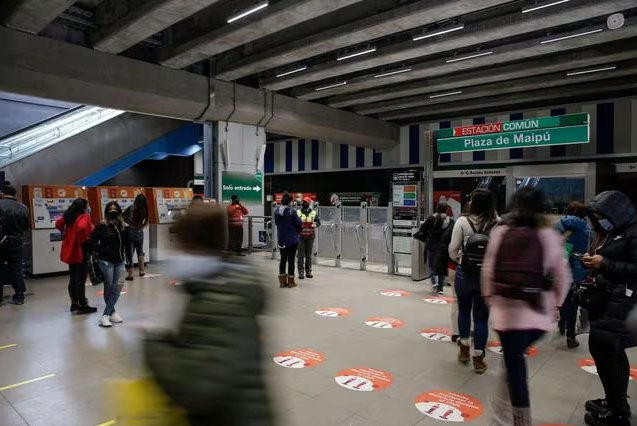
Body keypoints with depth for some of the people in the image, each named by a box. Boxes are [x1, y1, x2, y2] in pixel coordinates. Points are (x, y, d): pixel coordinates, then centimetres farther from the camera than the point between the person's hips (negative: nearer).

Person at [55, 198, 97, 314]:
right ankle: (83, 306, 4)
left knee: (73, 278, 17)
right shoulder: (84, 217, -16)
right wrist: (84, 240, -19)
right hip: (80, 252, -8)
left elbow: (58, 224, 17)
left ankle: (74, 303, 27)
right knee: (81, 279, -2)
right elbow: (81, 228, -33)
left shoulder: (68, 216, 8)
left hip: (70, 252, 8)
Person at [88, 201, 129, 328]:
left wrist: (128, 260, 9)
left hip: (119, 262, 4)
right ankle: (112, 312, 21)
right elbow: (91, 242, -6)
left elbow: (127, 244, 12)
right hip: (106, 262, -4)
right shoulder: (102, 226, -6)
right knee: (108, 288, 5)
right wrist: (102, 250, -9)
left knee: (117, 289, 0)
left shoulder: (123, 227, 5)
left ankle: (106, 315, 8)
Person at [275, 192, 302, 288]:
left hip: (281, 239, 5)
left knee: (283, 259, 14)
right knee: (291, 259, 4)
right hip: (292, 239, -5)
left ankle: (282, 281, 19)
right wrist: (299, 230, 8)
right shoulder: (292, 211, -17)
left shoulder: (276, 210, 0)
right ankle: (290, 281, 11)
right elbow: (299, 224, -13)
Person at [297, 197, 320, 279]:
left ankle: (308, 272, 17)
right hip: (300, 236, -1)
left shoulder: (314, 213, 4)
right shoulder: (298, 212, 2)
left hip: (310, 236, 1)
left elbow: (318, 222, 3)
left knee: (309, 255, 8)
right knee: (301, 255, -1)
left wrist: (315, 224, -18)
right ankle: (301, 272, 4)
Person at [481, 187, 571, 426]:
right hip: (539, 313, 2)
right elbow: (562, 276, 1)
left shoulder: (499, 233, -4)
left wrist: (489, 296, 13)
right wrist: (555, 303, 16)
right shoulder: (550, 236, -2)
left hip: (507, 310, -2)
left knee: (515, 365, 8)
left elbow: (488, 270, -1)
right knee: (516, 358, 24)